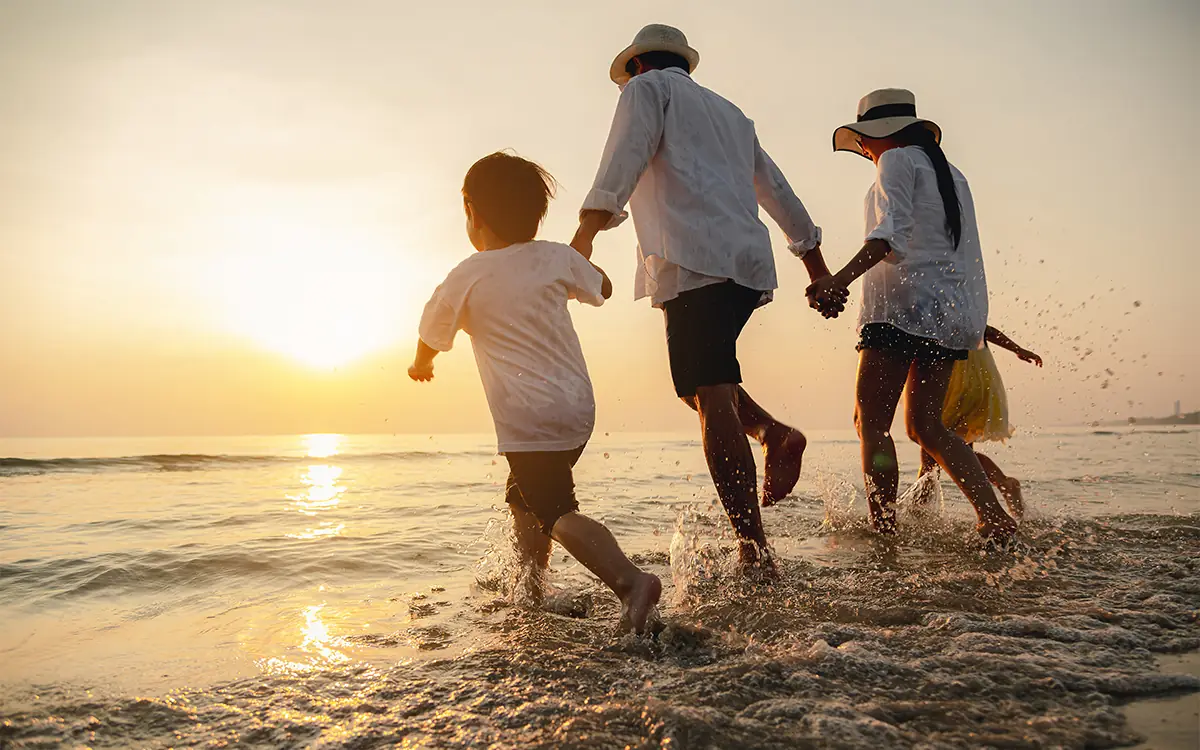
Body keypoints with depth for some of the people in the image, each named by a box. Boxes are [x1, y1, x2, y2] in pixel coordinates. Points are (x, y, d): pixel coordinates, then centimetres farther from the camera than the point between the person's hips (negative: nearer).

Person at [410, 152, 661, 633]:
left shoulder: (466, 278, -5)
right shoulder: (556, 258, 5)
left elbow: (431, 338, 10)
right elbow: (602, 289, 23)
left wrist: (421, 366, 33)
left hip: (530, 417, -7)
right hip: (578, 405, 7)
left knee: (557, 512, -11)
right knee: (524, 500, 23)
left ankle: (631, 581, -28)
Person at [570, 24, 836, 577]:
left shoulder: (648, 87, 14)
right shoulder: (730, 113, 34)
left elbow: (626, 157, -6)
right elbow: (776, 190, 36)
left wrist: (586, 230, -18)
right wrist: (813, 259, 42)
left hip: (696, 262, -8)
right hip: (749, 263, 8)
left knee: (710, 397, -13)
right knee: (702, 380, 21)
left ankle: (754, 552, -18)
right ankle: (774, 434, -3)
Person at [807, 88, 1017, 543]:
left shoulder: (898, 160, 1)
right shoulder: (951, 173, 25)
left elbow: (890, 235, -16)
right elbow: (968, 255, 22)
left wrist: (840, 279, -27)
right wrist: (974, 326, 26)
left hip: (906, 302, -8)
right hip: (952, 307, 8)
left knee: (872, 422, -6)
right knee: (925, 424, 12)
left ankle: (884, 532, -11)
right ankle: (994, 517, 4)